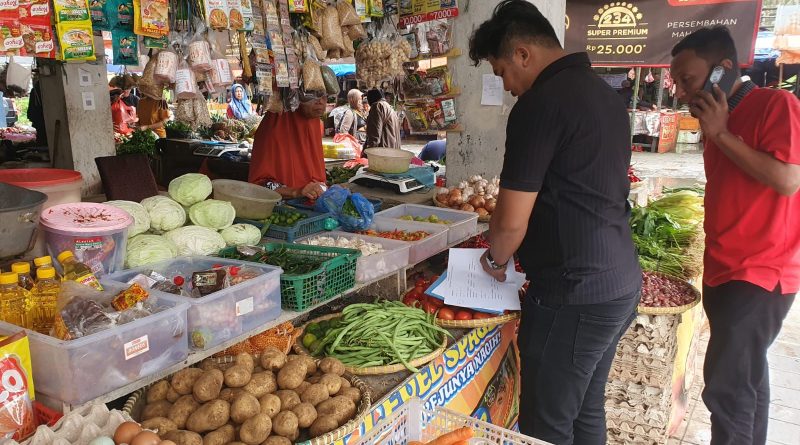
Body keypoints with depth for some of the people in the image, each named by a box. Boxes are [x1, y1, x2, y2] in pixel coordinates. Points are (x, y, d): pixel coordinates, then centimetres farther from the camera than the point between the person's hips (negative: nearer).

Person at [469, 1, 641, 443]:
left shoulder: (540, 104, -17)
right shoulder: (604, 93, 12)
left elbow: (511, 221, -17)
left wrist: (496, 259, 5)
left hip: (574, 296, -9)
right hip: (622, 284, 9)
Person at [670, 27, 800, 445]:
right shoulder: (721, 120, 13)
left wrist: (721, 135, -17)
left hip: (759, 275, -8)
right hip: (724, 271, 8)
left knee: (726, 388, -10)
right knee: (746, 379, 18)